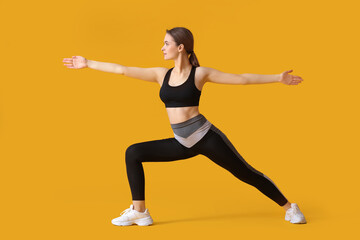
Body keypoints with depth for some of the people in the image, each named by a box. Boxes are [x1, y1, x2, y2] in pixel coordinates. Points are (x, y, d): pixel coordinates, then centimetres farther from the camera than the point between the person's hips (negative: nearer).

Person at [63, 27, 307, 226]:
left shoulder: (200, 73, -6)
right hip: (182, 143, 5)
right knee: (133, 153, -2)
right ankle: (140, 212, 4)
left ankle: (290, 208, 17)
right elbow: (123, 70, 9)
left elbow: (241, 78, -4)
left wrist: (277, 78, -7)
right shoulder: (161, 74, 6)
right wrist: (88, 63, 11)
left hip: (205, 137, -5)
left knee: (247, 173, -2)